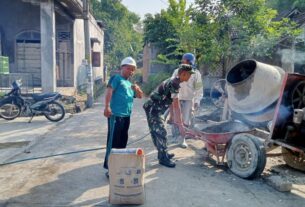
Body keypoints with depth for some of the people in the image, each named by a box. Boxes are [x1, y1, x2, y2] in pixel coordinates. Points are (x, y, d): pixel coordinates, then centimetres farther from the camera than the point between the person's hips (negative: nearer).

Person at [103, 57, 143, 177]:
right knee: (113, 141, -6)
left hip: (126, 116, 8)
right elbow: (109, 90, -16)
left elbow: (140, 96, 24)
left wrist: (137, 89, 2)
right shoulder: (116, 78, -1)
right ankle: (109, 168, 0)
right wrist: (107, 107, -29)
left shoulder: (130, 84, 22)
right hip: (116, 115, -8)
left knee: (123, 141, 15)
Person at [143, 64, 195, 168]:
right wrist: (180, 124, -20)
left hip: (154, 108, 10)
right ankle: (163, 158, 4)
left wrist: (175, 118, 18)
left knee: (157, 132, 17)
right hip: (153, 109, -10)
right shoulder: (174, 83, -20)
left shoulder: (173, 81, 10)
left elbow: (172, 102, 15)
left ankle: (163, 153, 29)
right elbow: (176, 106, -22)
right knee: (161, 132, -5)